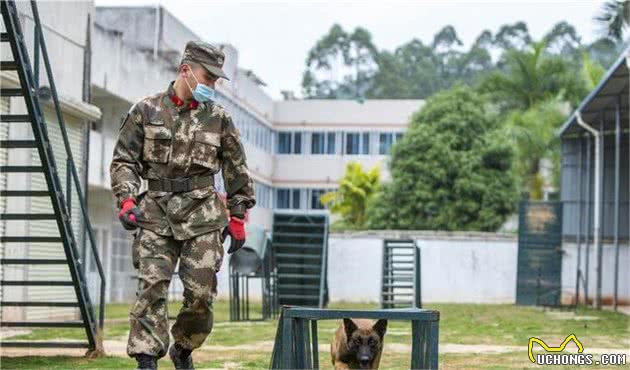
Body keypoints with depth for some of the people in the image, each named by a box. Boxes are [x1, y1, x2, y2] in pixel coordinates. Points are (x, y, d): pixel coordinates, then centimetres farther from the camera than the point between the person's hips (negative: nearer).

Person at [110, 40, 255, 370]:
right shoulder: (146, 111, 4)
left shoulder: (218, 118, 8)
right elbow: (123, 161, 5)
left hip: (202, 213, 1)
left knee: (201, 292, -1)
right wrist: (126, 200, -10)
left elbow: (236, 170, 14)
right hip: (155, 212, -1)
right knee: (152, 288, -10)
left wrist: (237, 217, 13)